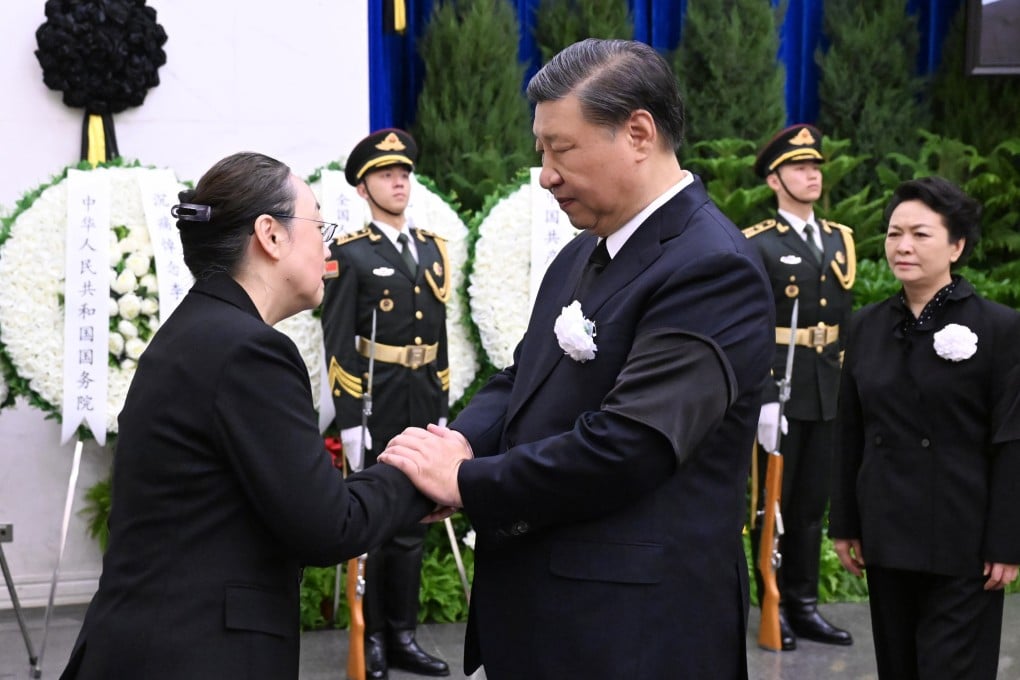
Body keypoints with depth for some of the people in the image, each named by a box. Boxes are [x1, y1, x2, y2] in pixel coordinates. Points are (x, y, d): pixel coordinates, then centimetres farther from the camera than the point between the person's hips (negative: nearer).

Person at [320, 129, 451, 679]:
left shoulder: (432, 248, 12)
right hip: (374, 404, -5)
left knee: (411, 524, 12)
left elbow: (439, 335, 14)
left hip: (423, 403, 5)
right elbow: (338, 345, -10)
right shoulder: (349, 255, -6)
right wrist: (348, 421, -15)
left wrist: (442, 408, 10)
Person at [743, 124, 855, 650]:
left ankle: (805, 606, 21)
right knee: (773, 502, 4)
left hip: (829, 396, 6)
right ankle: (774, 609, 14)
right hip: (778, 394, -5)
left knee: (813, 503, 11)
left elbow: (845, 322, 17)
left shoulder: (841, 240, 13)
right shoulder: (756, 246, -6)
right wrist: (763, 399, -18)